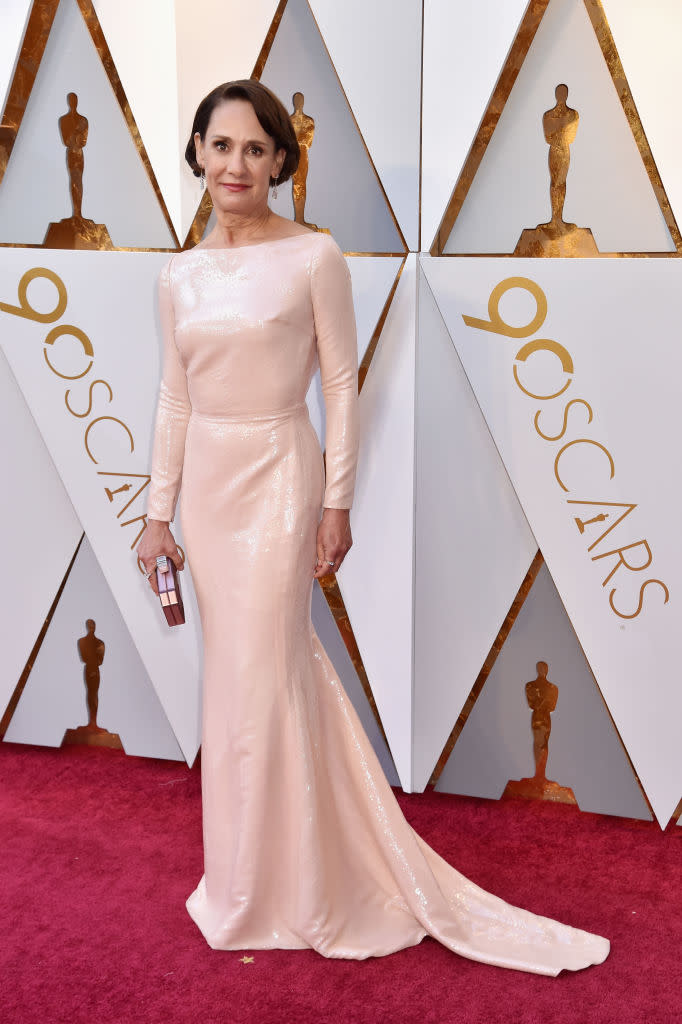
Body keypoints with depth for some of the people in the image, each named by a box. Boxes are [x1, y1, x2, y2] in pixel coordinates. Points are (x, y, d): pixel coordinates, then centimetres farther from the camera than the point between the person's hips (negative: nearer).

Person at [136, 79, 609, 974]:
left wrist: (336, 503, -10)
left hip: (277, 480, -5)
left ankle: (269, 899, 17)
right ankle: (248, 878, 33)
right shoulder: (180, 276, 7)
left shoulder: (313, 258, -7)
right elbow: (175, 399, 10)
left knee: (261, 681, -1)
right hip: (207, 482, 5)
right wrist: (160, 512, 8)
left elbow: (341, 386, -6)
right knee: (234, 673, 13)